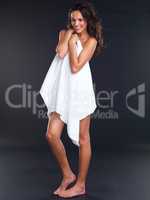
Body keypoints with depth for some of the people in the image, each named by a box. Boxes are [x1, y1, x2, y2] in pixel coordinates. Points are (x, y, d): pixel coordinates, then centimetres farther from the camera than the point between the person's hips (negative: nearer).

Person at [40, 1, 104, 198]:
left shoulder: (91, 40, -2)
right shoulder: (65, 33, 13)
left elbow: (75, 67, -14)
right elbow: (60, 53, -8)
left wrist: (72, 42, -4)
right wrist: (69, 32, -1)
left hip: (80, 91, -5)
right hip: (63, 90, 6)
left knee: (82, 138, 4)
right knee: (51, 134, 0)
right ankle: (68, 175, 21)